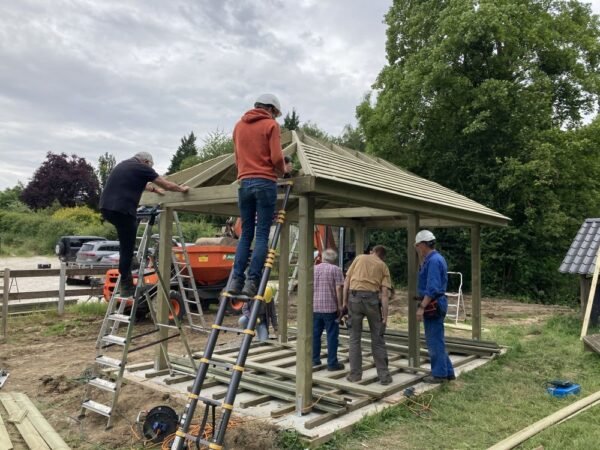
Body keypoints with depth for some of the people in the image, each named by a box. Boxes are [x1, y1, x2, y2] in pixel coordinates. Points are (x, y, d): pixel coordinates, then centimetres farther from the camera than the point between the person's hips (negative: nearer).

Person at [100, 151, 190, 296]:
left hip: (106, 207, 9)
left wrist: (154, 189, 51)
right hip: (122, 210, -9)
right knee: (127, 249, 0)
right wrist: (182, 189, 24)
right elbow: (167, 185, 9)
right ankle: (126, 285, 6)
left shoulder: (123, 165, 25)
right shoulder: (142, 168, 2)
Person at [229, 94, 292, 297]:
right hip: (265, 183, -5)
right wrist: (283, 170, 10)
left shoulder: (239, 125, 18)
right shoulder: (270, 125, 1)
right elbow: (276, 157, -8)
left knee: (245, 234, 9)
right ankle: (252, 281, -9)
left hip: (244, 183, 5)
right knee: (262, 235, -3)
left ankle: (236, 280, 1)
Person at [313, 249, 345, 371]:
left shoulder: (313, 268, 11)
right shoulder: (336, 270, -4)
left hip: (314, 307, 5)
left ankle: (315, 359, 20)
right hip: (330, 307, -5)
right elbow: (338, 289, -12)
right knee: (332, 335, 1)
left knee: (315, 334, 13)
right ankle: (332, 363, 4)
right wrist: (340, 306, -6)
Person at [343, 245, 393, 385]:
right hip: (372, 298, 0)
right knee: (377, 338, 9)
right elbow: (385, 293, 1)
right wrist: (385, 315, 0)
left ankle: (355, 374, 15)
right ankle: (384, 375, 13)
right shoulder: (383, 266, 12)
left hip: (354, 297, 0)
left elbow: (347, 281, 6)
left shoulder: (359, 258, 14)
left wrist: (345, 301, 9)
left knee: (355, 338, 10)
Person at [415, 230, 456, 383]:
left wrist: (422, 307, -26)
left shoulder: (434, 260, -18)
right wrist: (422, 260, 17)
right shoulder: (435, 258, 14)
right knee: (435, 340, 17)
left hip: (433, 305, -10)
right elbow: (427, 282, 20)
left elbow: (432, 288, -24)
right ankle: (447, 371, 25)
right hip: (434, 305, 10)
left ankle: (439, 374, 11)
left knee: (434, 340, 0)